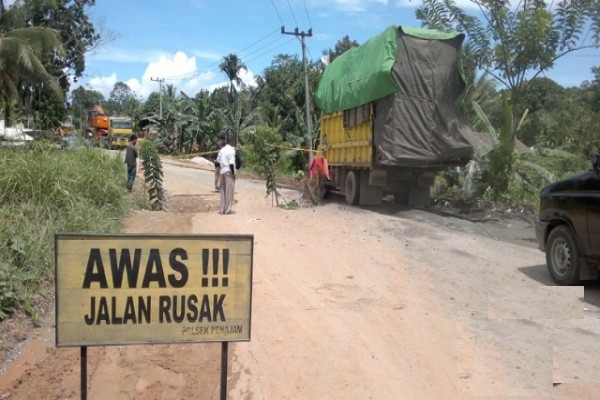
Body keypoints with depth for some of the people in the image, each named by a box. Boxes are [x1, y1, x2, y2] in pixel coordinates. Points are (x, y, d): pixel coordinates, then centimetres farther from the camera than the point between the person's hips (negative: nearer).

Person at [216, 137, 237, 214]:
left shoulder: (222, 149, 13)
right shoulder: (231, 150, -11)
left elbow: (218, 160, 14)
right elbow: (231, 163, -18)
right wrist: (233, 173, -14)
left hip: (223, 171, 8)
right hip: (229, 171, -8)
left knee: (223, 191, 10)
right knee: (229, 191, -2)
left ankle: (222, 209, 13)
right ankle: (228, 209, -1)